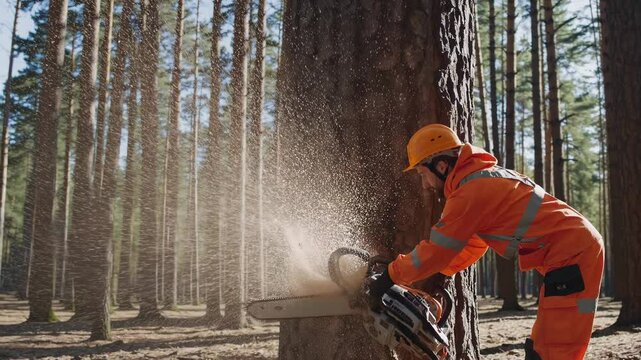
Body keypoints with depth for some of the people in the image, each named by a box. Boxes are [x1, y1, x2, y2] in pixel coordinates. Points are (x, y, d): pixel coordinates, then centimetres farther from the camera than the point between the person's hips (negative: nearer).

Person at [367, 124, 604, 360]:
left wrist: (390, 277, 1)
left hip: (572, 255, -10)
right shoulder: (484, 177, 16)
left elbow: (437, 250, -11)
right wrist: (431, 272, 15)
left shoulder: (471, 190, -16)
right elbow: (471, 246, 21)